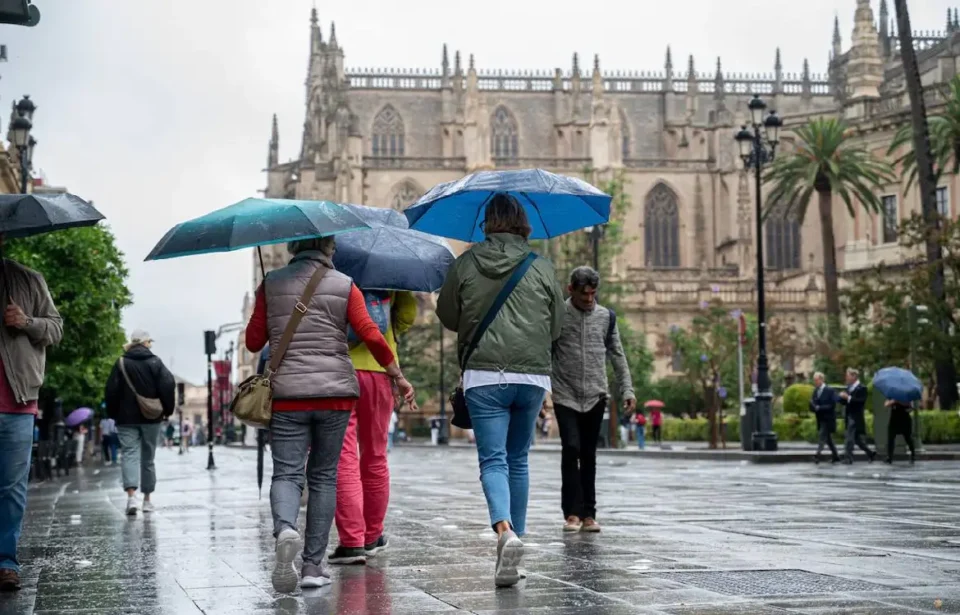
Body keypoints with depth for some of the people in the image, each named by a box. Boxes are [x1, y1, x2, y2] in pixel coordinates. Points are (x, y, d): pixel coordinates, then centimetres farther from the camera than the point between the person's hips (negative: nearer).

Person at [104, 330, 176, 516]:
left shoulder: (121, 363, 2)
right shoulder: (155, 362, 0)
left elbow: (111, 391, 0)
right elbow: (168, 386, -9)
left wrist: (113, 414, 9)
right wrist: (168, 410, 1)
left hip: (127, 418, 0)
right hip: (151, 418, 0)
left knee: (129, 454, -5)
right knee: (148, 457, 11)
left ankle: (131, 495, -26)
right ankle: (147, 499, 17)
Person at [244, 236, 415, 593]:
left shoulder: (271, 285, 5)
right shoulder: (345, 286, 3)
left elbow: (253, 342, 7)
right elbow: (372, 336, -5)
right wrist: (398, 376, 6)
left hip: (287, 393, 0)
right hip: (335, 392, 0)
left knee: (287, 473, 0)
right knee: (323, 476, 10)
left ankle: (285, 529, -33)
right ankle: (313, 565, 8)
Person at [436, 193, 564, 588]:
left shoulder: (466, 263, 1)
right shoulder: (541, 267, 4)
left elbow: (447, 316, 11)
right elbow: (557, 326, 10)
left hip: (483, 375, -2)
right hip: (533, 375, 2)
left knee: (493, 460, -5)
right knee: (518, 460, 15)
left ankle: (505, 530, -28)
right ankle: (515, 534, 19)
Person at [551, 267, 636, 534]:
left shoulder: (606, 317, 5)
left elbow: (617, 355, 11)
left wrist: (627, 390, 5)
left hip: (595, 396, 3)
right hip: (565, 396, -2)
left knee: (588, 455, 5)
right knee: (571, 449, -14)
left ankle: (588, 514, 10)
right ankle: (572, 513, -8)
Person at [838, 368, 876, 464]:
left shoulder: (862, 388, -10)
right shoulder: (849, 388, 13)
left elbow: (861, 402, -21)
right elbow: (844, 402, 15)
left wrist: (848, 397, -26)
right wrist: (842, 397, -7)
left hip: (856, 418, -8)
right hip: (849, 417, 8)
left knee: (849, 438, -10)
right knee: (857, 439, 13)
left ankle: (848, 458, -6)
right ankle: (870, 454, 24)